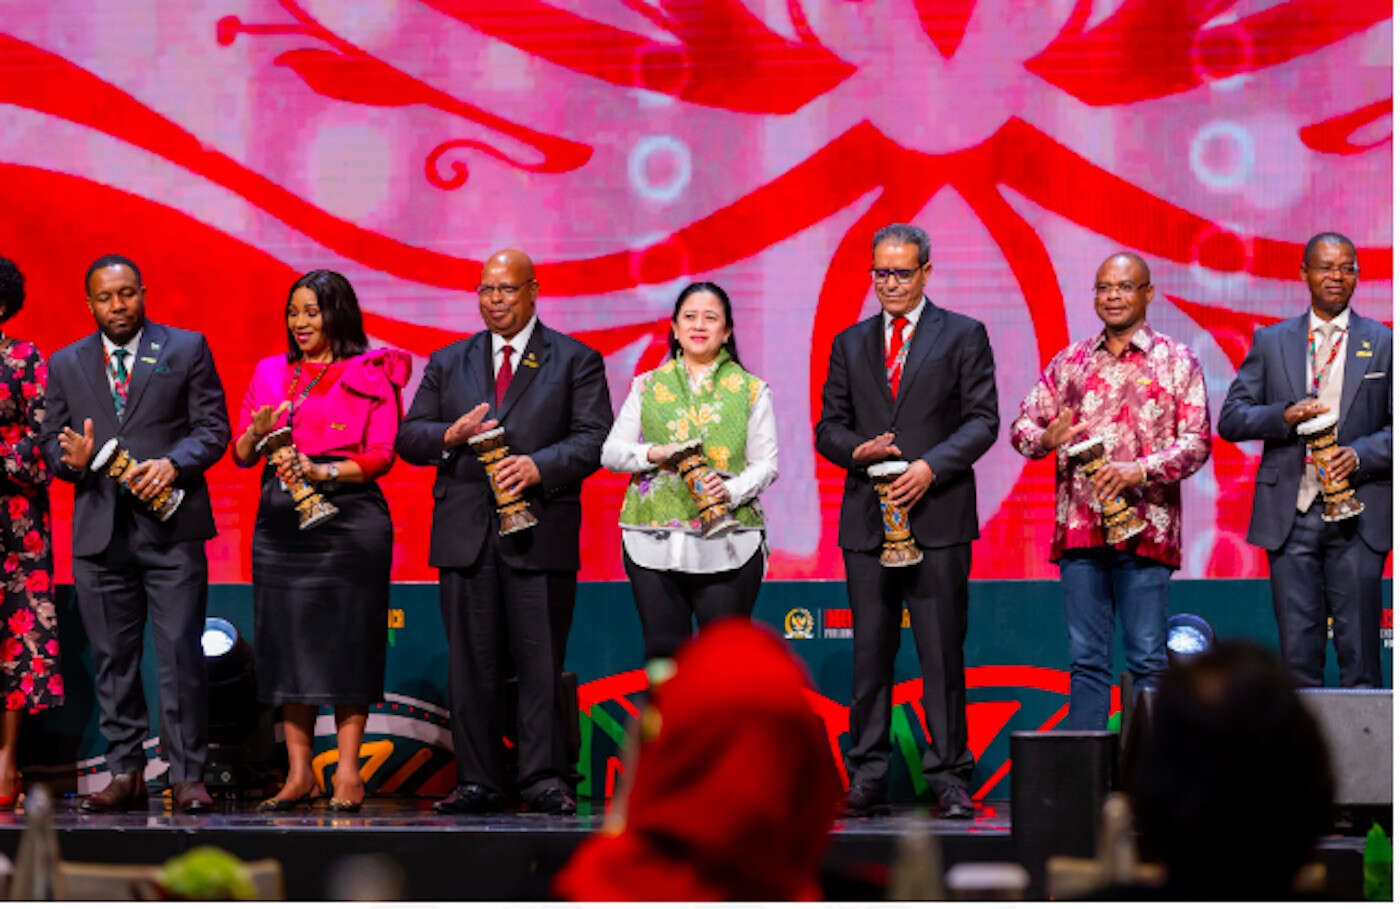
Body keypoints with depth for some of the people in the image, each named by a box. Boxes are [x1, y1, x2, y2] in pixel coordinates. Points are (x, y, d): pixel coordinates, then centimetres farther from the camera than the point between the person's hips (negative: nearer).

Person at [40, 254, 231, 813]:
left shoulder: (187, 349, 7)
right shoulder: (66, 365, 14)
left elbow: (213, 427, 2)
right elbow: (51, 442, 14)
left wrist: (174, 464, -14)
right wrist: (74, 459, -9)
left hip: (171, 527, -3)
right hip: (100, 531, 3)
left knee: (180, 655, -6)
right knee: (112, 660, 5)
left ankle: (187, 776, -2)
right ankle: (125, 774, 11)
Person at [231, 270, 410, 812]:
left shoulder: (369, 376, 3)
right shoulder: (271, 373, 15)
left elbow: (381, 455, -5)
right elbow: (241, 454, 13)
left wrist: (323, 471, -19)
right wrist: (258, 432, -9)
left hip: (348, 516, -4)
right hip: (281, 519, 4)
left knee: (346, 640, -5)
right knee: (287, 641, 2)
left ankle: (347, 773, -2)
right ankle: (299, 773, 6)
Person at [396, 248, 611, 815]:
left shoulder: (575, 360, 8)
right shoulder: (448, 363, 18)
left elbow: (595, 438, -2)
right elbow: (408, 438, 14)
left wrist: (539, 466, -17)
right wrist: (451, 436, -7)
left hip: (539, 532, -3)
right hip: (466, 532, 3)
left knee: (541, 662, -4)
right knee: (471, 665, 3)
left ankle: (542, 780, 1)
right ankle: (478, 782, 7)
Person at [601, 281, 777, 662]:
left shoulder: (751, 390, 9)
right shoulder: (648, 386, 13)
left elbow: (766, 464, 3)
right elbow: (611, 452, 9)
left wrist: (730, 491, -17)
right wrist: (655, 454, -11)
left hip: (727, 544, -2)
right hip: (654, 541, 2)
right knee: (664, 650, 2)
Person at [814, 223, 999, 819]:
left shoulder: (963, 336, 6)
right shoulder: (850, 344, 16)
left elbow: (982, 420, -1)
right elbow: (829, 428, 15)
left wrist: (931, 466, -14)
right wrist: (859, 449, -7)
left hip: (937, 518, -3)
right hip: (866, 521, 3)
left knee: (942, 654, -4)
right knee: (870, 654, 3)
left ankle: (949, 780, -1)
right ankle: (866, 781, 5)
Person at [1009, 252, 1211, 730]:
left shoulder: (1177, 362, 5)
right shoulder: (1071, 362, 14)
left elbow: (1197, 442, -2)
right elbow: (1023, 424, 15)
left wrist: (1139, 470, -17)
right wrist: (1045, 438, -9)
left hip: (1144, 528, -3)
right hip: (1080, 528, 3)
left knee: (1148, 660, -2)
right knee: (1086, 659, 4)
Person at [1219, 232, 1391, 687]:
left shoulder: (1383, 344, 8)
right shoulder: (1271, 342, 12)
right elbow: (1231, 419, 7)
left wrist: (1361, 454, -13)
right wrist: (1285, 415, -10)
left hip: (1356, 513, -1)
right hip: (1290, 514, 1)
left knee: (1359, 647, -3)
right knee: (1297, 651, 1)